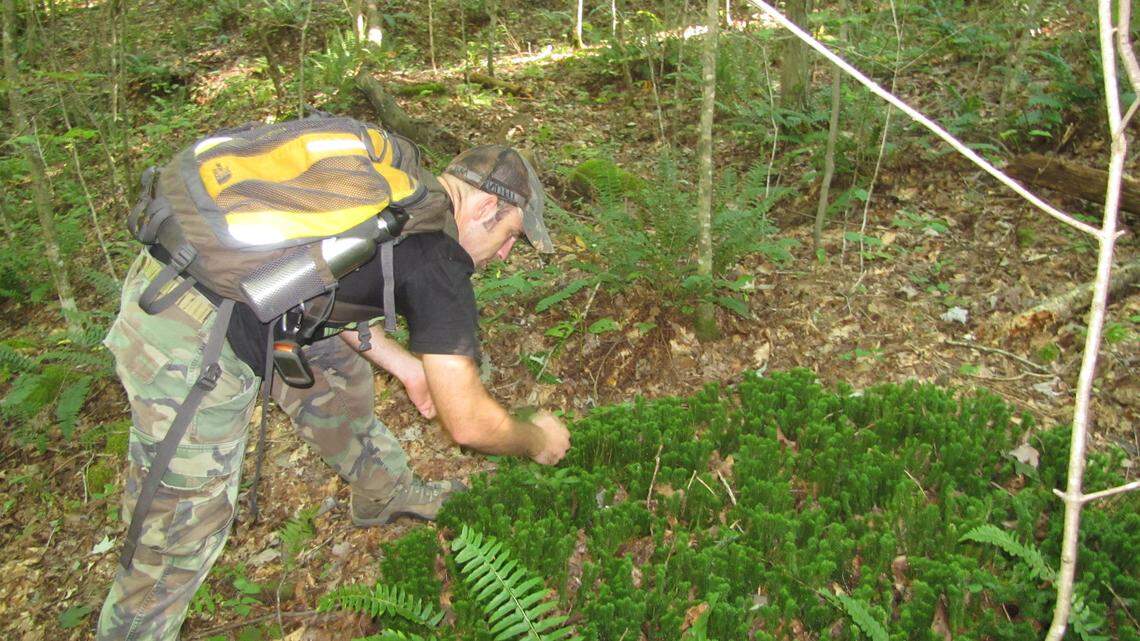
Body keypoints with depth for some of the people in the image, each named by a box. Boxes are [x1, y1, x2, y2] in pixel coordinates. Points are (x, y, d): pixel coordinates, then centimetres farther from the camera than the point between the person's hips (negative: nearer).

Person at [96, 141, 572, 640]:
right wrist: (537, 440, 11)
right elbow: (468, 423, -9)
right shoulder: (438, 261, -14)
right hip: (191, 350, -10)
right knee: (183, 530, 6)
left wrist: (404, 364, 25)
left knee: (337, 369, 26)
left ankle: (386, 494, 46)